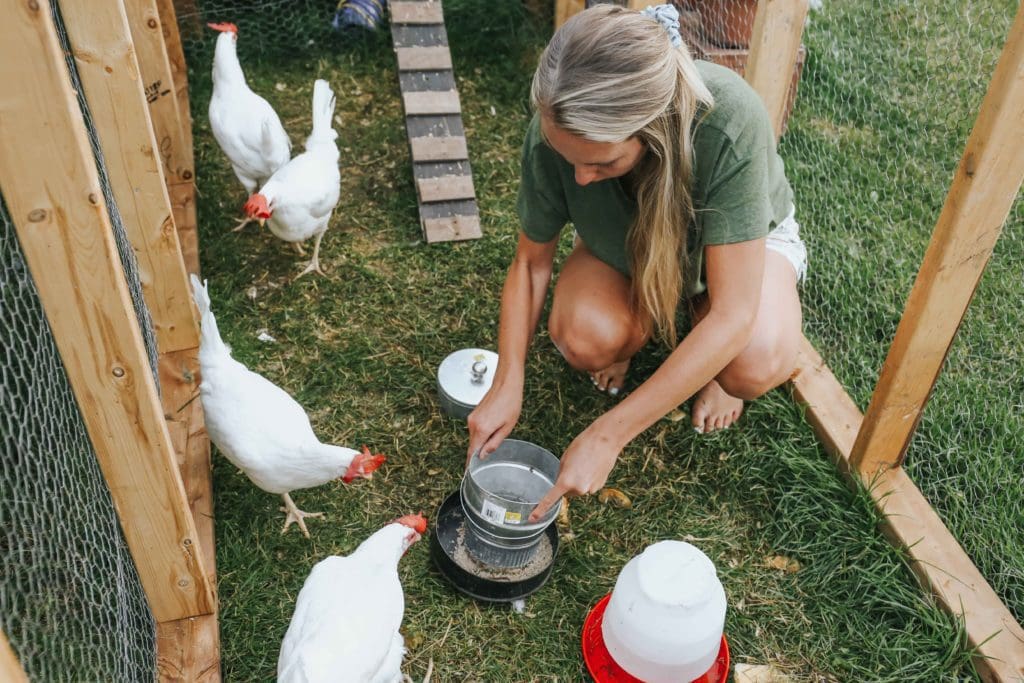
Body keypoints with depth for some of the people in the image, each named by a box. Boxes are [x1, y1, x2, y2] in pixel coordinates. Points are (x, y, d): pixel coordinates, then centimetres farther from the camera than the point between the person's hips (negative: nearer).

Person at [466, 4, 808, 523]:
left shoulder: (731, 123, -40)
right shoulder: (554, 131, -30)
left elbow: (732, 316, -38)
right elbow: (531, 261, -13)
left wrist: (606, 436, -39)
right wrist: (507, 385, -20)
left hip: (740, 241, -1)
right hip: (625, 247, 2)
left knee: (758, 366, -33)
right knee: (584, 339, -30)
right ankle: (641, 324, 7)